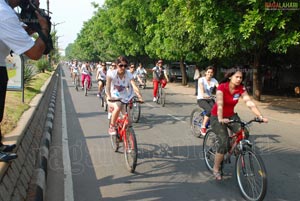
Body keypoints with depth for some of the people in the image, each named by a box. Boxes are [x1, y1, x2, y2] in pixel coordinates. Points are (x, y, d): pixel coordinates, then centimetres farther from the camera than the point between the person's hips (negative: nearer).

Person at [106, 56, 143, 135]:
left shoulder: (129, 74, -10)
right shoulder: (112, 73, -15)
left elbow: (134, 86, -22)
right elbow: (108, 86, -27)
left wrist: (140, 97, -38)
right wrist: (109, 97, -45)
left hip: (124, 99, 3)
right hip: (113, 98, -3)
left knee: (128, 119, -7)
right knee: (118, 107, -36)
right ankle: (112, 127, -15)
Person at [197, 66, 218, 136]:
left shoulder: (214, 80, 2)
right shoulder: (201, 79, -10)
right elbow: (201, 89, -26)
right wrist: (204, 95, -47)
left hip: (210, 99, 4)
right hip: (201, 99, -4)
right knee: (210, 110, -31)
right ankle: (203, 127, -17)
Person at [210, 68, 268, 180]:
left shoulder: (241, 89, -8)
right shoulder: (222, 87, -22)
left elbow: (249, 103, -16)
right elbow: (219, 105, -34)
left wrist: (260, 116, -28)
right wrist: (220, 119, -50)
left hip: (231, 115, 5)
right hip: (217, 117, -5)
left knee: (244, 133, -20)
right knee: (224, 143, -16)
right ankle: (216, 169, 2)